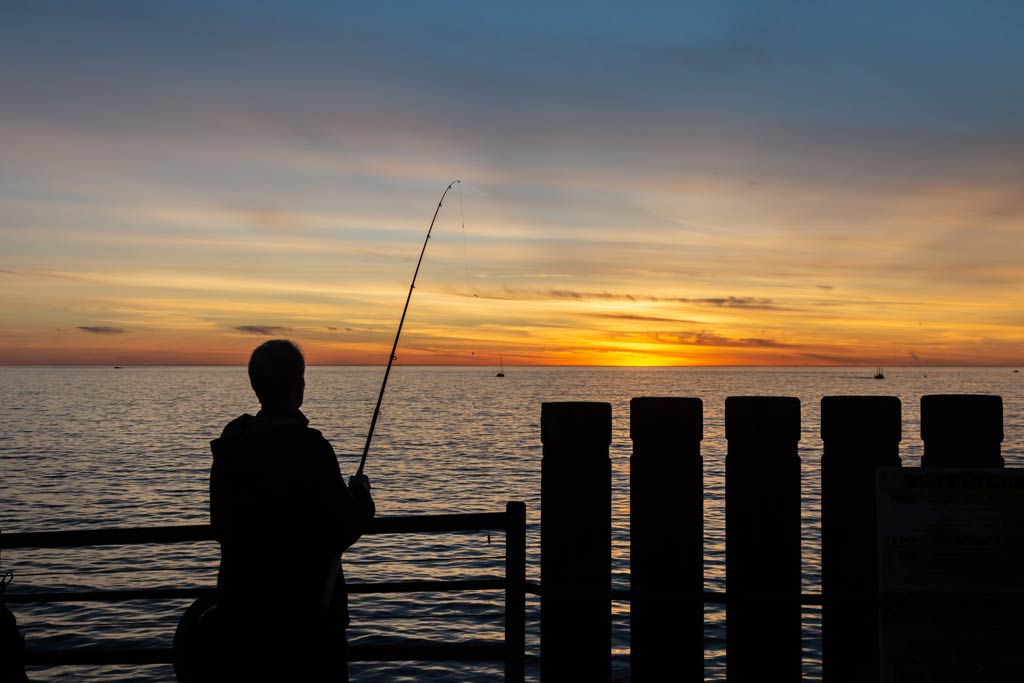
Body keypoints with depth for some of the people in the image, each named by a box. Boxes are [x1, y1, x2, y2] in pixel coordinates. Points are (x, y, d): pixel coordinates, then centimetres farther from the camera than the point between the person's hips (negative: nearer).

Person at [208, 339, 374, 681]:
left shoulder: (229, 446, 2)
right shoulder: (308, 446, -19)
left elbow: (221, 526, 12)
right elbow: (343, 529, -15)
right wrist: (360, 494, 3)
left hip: (241, 600, 6)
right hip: (305, 601, -6)